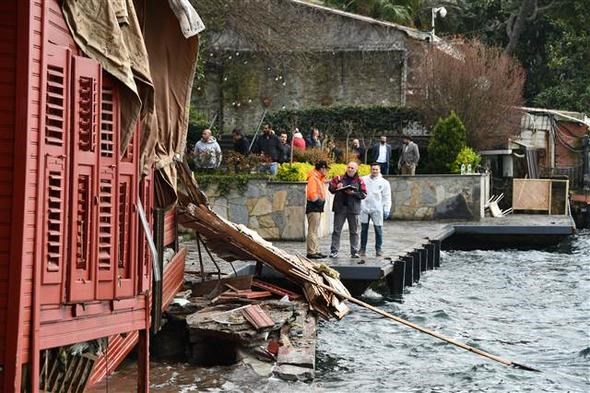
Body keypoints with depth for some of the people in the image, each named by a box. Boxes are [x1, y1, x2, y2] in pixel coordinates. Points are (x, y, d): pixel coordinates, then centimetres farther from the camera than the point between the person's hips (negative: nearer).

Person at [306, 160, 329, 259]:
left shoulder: (319, 178, 17)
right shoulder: (313, 178, -15)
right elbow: (311, 194, -24)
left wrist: (322, 200, 5)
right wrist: (319, 201, -15)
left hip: (318, 208, 11)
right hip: (313, 208, -11)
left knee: (316, 231, 14)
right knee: (312, 231, -8)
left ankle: (316, 251, 19)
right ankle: (311, 252, -7)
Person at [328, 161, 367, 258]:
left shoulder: (359, 181, 5)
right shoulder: (339, 178, 7)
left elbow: (363, 194, -1)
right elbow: (330, 188, 6)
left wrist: (353, 193, -15)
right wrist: (336, 187, -15)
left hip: (353, 209, 0)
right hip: (340, 208, 0)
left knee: (354, 231, 4)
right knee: (336, 230, 2)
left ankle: (354, 252, 11)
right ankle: (334, 251, 7)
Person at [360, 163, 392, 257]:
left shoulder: (384, 182, 6)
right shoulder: (364, 179, 8)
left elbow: (387, 198, 6)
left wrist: (386, 210, -1)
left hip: (377, 210, -1)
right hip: (364, 208, 1)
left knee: (378, 230, -2)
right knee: (364, 229, 5)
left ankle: (378, 249, 8)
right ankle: (363, 249, 13)